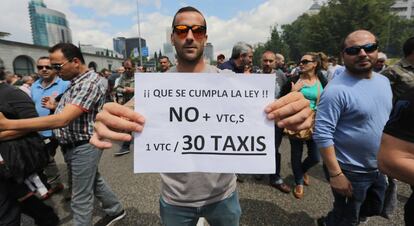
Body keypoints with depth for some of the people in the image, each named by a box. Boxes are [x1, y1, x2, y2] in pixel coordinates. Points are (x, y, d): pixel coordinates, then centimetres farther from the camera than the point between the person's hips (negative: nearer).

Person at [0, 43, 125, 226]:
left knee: (81, 199, 5)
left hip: (84, 147, -10)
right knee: (93, 180, 23)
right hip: (74, 146, 10)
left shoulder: (90, 82, -23)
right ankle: (116, 210, 42)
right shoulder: (75, 81, 9)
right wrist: (56, 106, 3)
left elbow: (63, 120, -34)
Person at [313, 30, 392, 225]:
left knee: (375, 209, 28)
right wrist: (335, 174, -23)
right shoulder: (336, 90, -24)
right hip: (350, 171, -7)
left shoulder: (383, 81, 2)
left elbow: (388, 119, 14)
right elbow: (322, 135, -25)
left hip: (379, 168, 8)